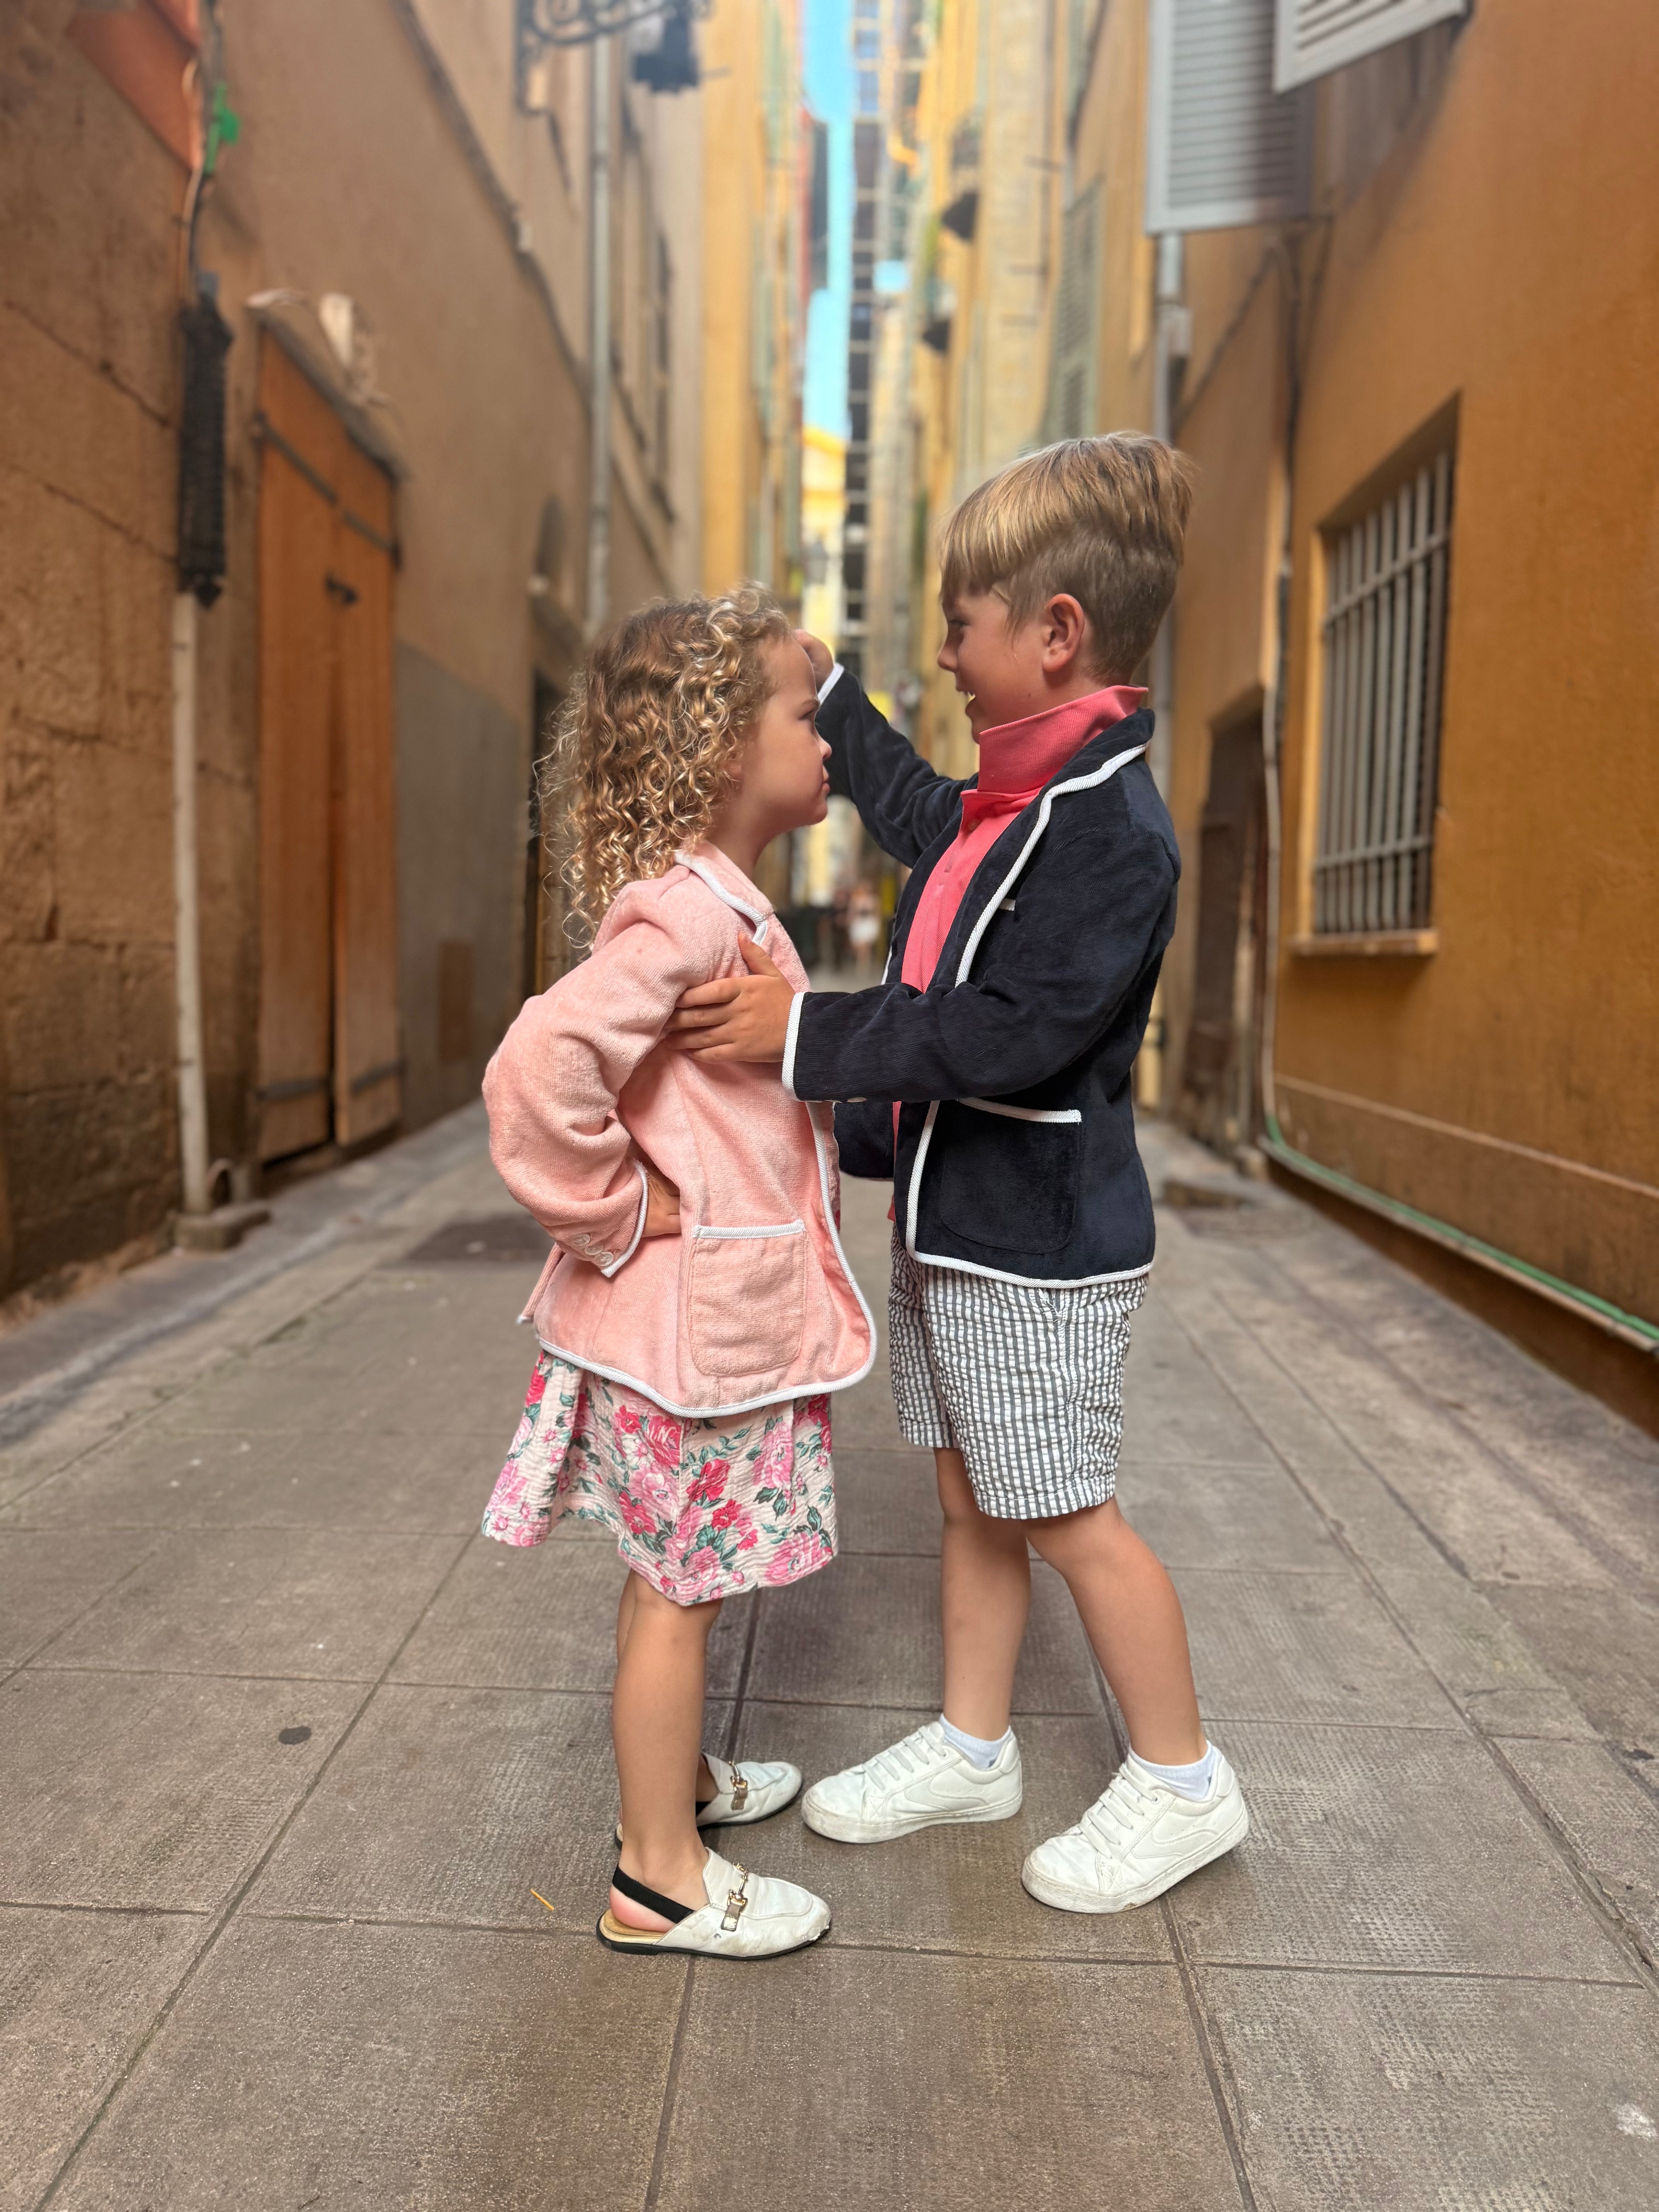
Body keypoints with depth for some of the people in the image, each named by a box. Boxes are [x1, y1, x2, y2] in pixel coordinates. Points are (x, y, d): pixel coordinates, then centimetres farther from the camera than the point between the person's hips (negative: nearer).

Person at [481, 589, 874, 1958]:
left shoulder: (720, 903, 10)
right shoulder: (684, 911, -23)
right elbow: (540, 1073, -34)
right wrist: (622, 1210, -22)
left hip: (729, 1307, 9)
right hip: (691, 1316, -9)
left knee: (676, 1574, 23)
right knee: (680, 1589, 5)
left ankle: (674, 1772, 44)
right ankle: (660, 1883, 23)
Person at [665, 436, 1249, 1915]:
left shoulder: (1112, 823, -21)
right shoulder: (1020, 798, 9)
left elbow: (1011, 1033, -29)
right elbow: (917, 817, 32)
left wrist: (809, 1033, -27)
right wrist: (826, 689, 33)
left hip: (1042, 1245, -9)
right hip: (955, 1222, 10)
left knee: (1065, 1513, 4)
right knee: (974, 1498, 18)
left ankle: (1183, 1782, 26)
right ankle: (972, 1748, 36)